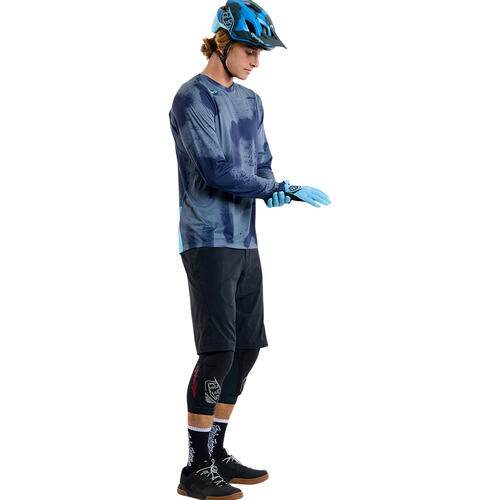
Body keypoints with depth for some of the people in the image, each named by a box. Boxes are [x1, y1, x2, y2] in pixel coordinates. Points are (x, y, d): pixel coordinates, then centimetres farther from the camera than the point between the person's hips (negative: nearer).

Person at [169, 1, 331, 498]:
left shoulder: (250, 101, 18)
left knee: (247, 346, 9)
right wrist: (283, 189, -13)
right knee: (218, 350, -10)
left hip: (245, 242, 8)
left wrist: (271, 191, -7)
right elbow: (216, 171, -17)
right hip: (208, 241, -8)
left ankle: (216, 453, 21)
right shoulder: (193, 97, -8)